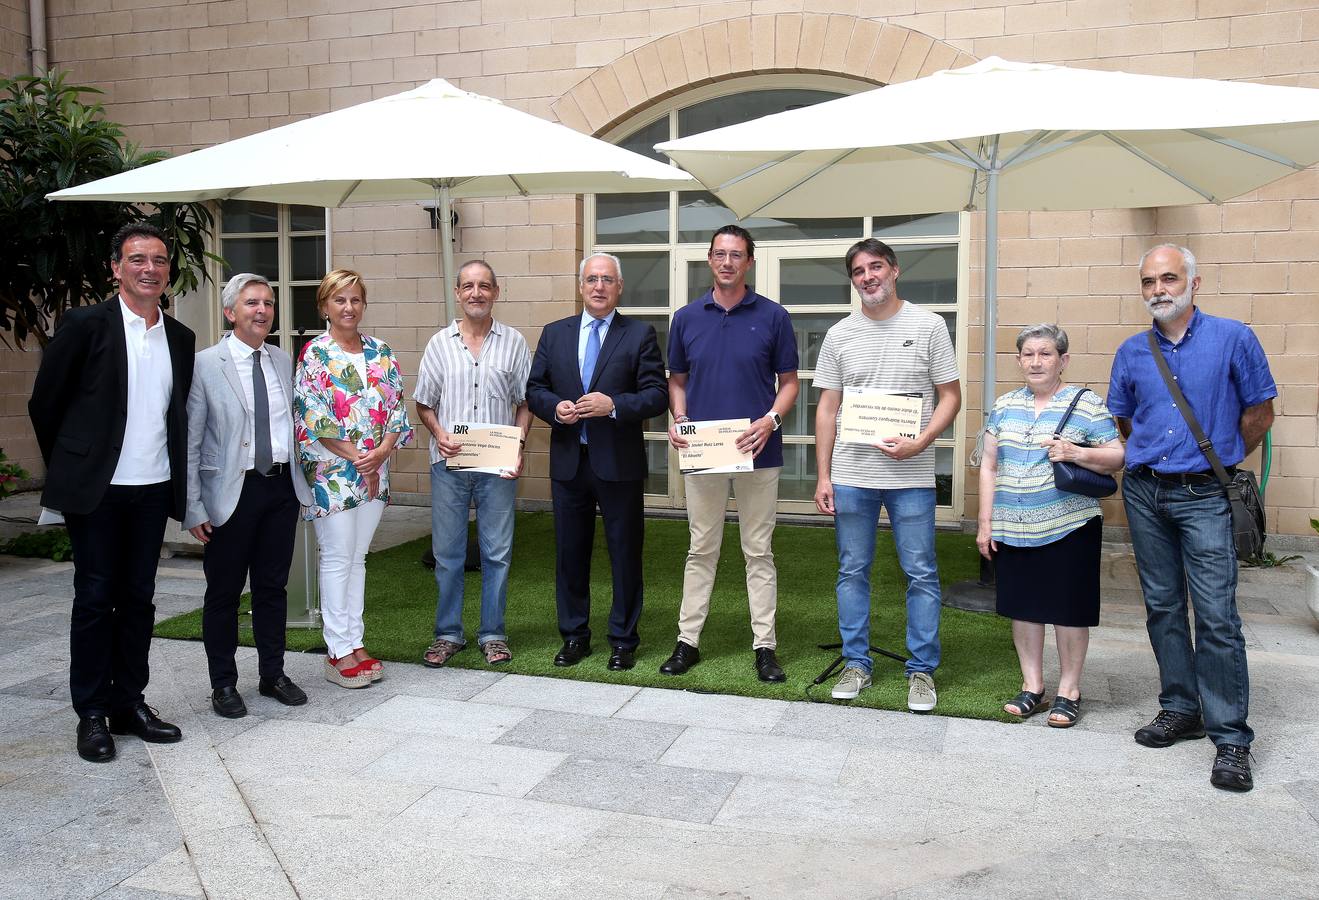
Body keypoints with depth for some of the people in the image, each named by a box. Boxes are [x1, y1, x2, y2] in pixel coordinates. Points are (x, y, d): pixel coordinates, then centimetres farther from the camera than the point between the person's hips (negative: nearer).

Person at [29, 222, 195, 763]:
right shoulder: (85, 324, -6)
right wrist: (70, 470, 5)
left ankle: (130, 703, 21)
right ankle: (92, 715, 14)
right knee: (95, 598, 3)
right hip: (98, 489, -4)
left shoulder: (180, 338, 8)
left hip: (154, 489, 4)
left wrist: (174, 478, 11)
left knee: (138, 598, 11)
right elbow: (45, 404, -1)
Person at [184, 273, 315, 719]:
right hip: (231, 493, -4)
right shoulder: (205, 365, -7)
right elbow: (189, 442, -8)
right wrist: (193, 507, -11)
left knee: (273, 586, 14)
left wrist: (304, 480, 8)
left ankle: (272, 674, 27)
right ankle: (223, 684, 21)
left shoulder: (284, 361, 8)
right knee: (224, 592, 7)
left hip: (282, 486, 4)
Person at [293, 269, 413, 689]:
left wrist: (381, 451, -9)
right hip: (332, 471, -5)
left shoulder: (381, 352, 9)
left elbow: (397, 407, 7)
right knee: (337, 557, -1)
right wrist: (355, 456, -13)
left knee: (357, 557, 11)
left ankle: (354, 644, 18)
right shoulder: (314, 354, -5)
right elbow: (311, 417, -11)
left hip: (375, 470, 5)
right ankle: (339, 652, 6)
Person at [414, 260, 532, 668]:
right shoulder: (440, 343, 7)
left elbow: (525, 402, 5)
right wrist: (439, 434, -9)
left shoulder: (514, 343, 5)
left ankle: (492, 633, 17)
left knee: (497, 551, 5)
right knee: (447, 552, 7)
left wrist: (518, 443, -8)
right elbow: (424, 403, 9)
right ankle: (448, 633, 19)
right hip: (448, 465, 1)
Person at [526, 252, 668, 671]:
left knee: (625, 553, 5)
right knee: (570, 553, 11)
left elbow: (657, 395, -6)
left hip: (619, 463, -3)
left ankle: (623, 641, 18)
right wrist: (555, 407, -10)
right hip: (568, 462, 3)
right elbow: (534, 388, 10)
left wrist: (614, 405, -20)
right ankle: (574, 636, 25)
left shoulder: (640, 334, 0)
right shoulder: (555, 333, 10)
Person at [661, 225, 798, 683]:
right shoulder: (687, 317, 6)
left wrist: (770, 420, -16)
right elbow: (677, 379, 13)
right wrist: (678, 419, -6)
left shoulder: (773, 316, 0)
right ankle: (688, 640, 17)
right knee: (701, 550, 10)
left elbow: (789, 382, 3)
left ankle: (765, 645, 13)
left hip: (757, 452, -2)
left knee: (759, 552, 6)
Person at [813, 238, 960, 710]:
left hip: (911, 476, -2)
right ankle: (856, 664, 22)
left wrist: (920, 442, -15)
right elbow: (827, 409, 8)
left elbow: (950, 396, 1)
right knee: (852, 572, 9)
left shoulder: (929, 326, 0)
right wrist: (822, 476, 3)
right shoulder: (839, 335, 6)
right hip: (851, 475, 2)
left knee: (921, 574, 3)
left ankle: (922, 670, 15)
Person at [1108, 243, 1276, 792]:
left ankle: (1230, 736, -2)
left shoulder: (1232, 339, -3)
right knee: (1162, 607, 11)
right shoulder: (1132, 352, 8)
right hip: (1144, 493, 5)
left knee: (1216, 615, -9)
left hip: (1204, 494, -4)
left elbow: (1260, 413, 4)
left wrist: (1217, 459, 11)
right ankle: (1180, 709, 24)